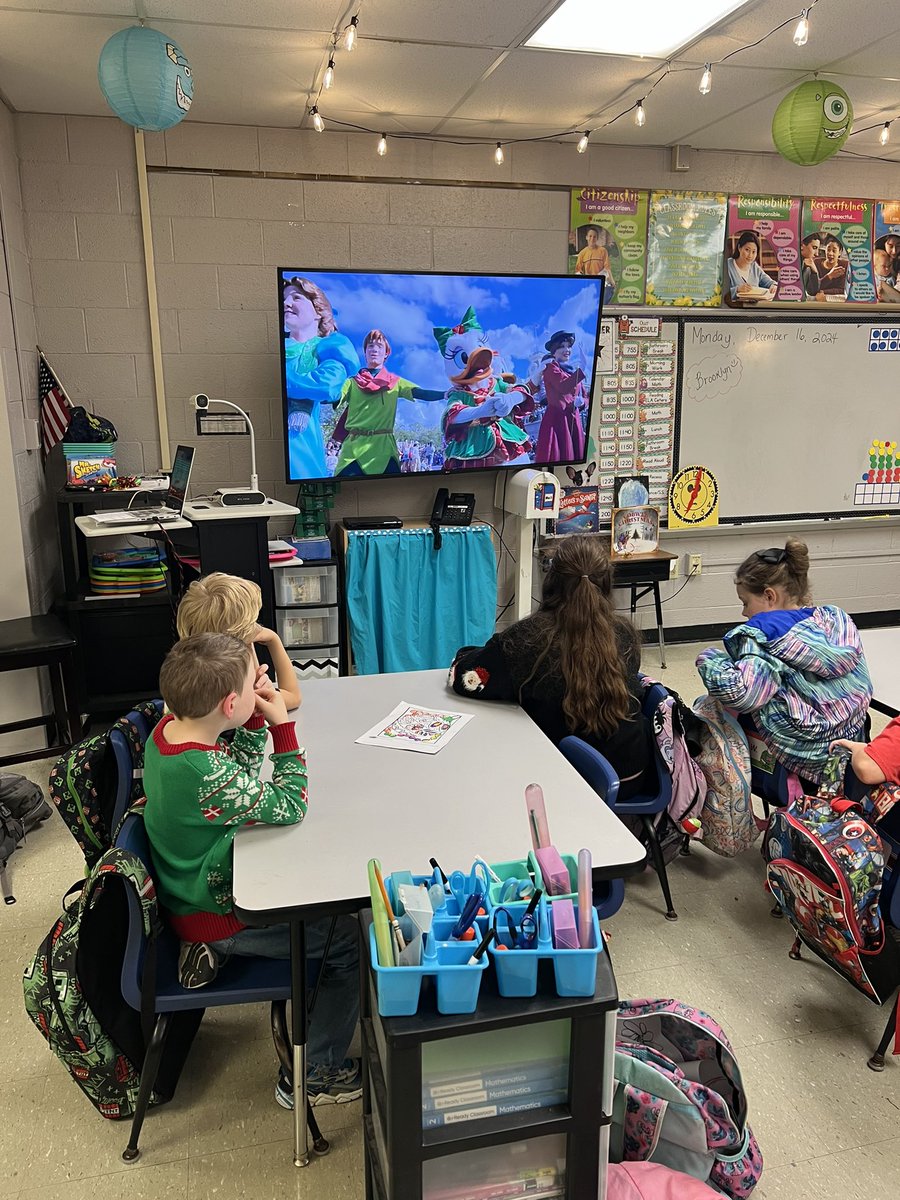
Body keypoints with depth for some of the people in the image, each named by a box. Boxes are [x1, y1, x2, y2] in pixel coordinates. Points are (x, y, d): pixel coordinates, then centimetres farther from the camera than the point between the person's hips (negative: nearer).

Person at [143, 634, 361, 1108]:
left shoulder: (169, 729, -9)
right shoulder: (204, 775, -36)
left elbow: (242, 762, 8)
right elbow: (290, 806, -24)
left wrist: (257, 717, -8)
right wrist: (282, 725, -21)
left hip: (189, 888, 9)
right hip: (214, 915, -9)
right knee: (350, 940, -3)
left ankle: (215, 948, 19)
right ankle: (316, 1075, 11)